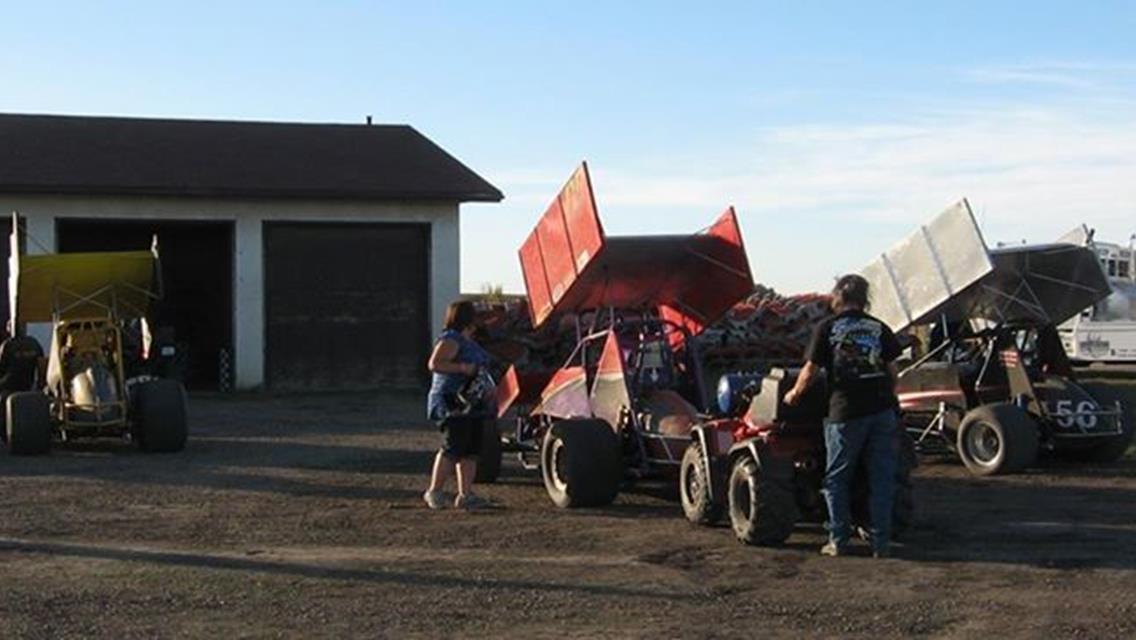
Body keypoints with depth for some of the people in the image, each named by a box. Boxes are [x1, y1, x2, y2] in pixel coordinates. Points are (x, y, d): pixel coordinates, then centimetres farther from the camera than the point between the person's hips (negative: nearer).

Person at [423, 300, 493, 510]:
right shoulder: (450, 340, -11)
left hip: (471, 405, 10)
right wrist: (462, 367, -27)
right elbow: (434, 364, -22)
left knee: (471, 450, 6)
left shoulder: (468, 342, 20)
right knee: (453, 448, -12)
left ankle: (465, 495, 7)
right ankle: (434, 492, -5)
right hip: (452, 404, -10)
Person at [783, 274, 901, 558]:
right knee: (882, 478, 7)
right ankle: (880, 542, 8)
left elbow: (810, 372, 0)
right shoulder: (879, 328, 9)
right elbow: (892, 370, 11)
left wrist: (794, 394, 17)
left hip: (846, 412, -2)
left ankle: (838, 541, 10)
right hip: (882, 409, 3)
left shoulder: (826, 329, 0)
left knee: (836, 479, 10)